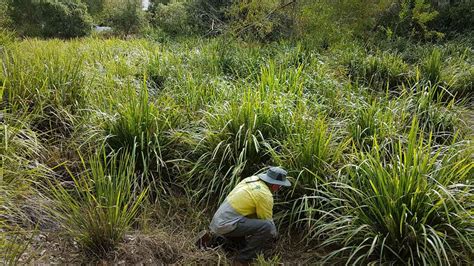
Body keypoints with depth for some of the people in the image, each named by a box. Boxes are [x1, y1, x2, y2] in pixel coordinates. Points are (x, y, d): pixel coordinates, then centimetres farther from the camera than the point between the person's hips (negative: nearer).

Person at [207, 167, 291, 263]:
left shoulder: (251, 179, 9)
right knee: (268, 227, -18)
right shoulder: (265, 195, -15)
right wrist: (272, 235, 15)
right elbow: (268, 221, -5)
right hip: (227, 225, -9)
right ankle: (245, 256, -6)